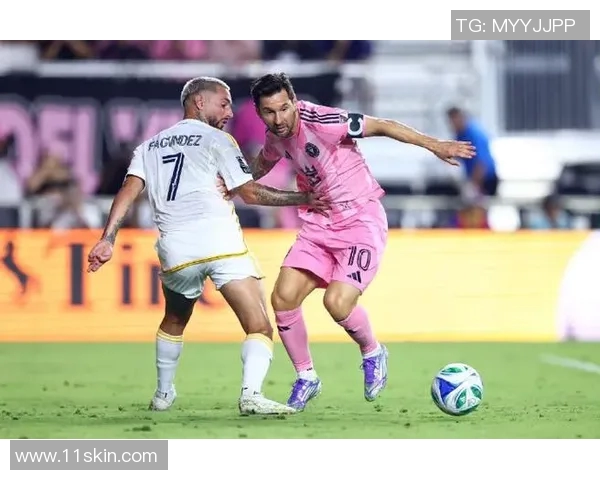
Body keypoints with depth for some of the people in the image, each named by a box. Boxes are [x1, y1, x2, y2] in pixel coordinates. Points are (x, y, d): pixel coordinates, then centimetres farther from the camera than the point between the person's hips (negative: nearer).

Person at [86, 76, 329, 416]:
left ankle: (163, 394, 40)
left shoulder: (149, 146, 22)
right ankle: (251, 393, -29)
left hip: (175, 250, 5)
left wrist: (108, 240, -1)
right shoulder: (216, 139, 9)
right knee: (260, 328, -7)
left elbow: (129, 192, 7)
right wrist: (302, 199, 14)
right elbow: (250, 193, 4)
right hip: (221, 243, -5)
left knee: (174, 322, 32)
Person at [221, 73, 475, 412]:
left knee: (337, 302, -23)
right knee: (283, 298, -7)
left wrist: (433, 145, -30)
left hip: (361, 220, -7)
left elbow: (380, 126, -24)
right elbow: (260, 168, 26)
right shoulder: (275, 138, 1)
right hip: (319, 222, 7)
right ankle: (306, 378, 14)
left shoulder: (319, 121, -22)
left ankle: (374, 354, 9)